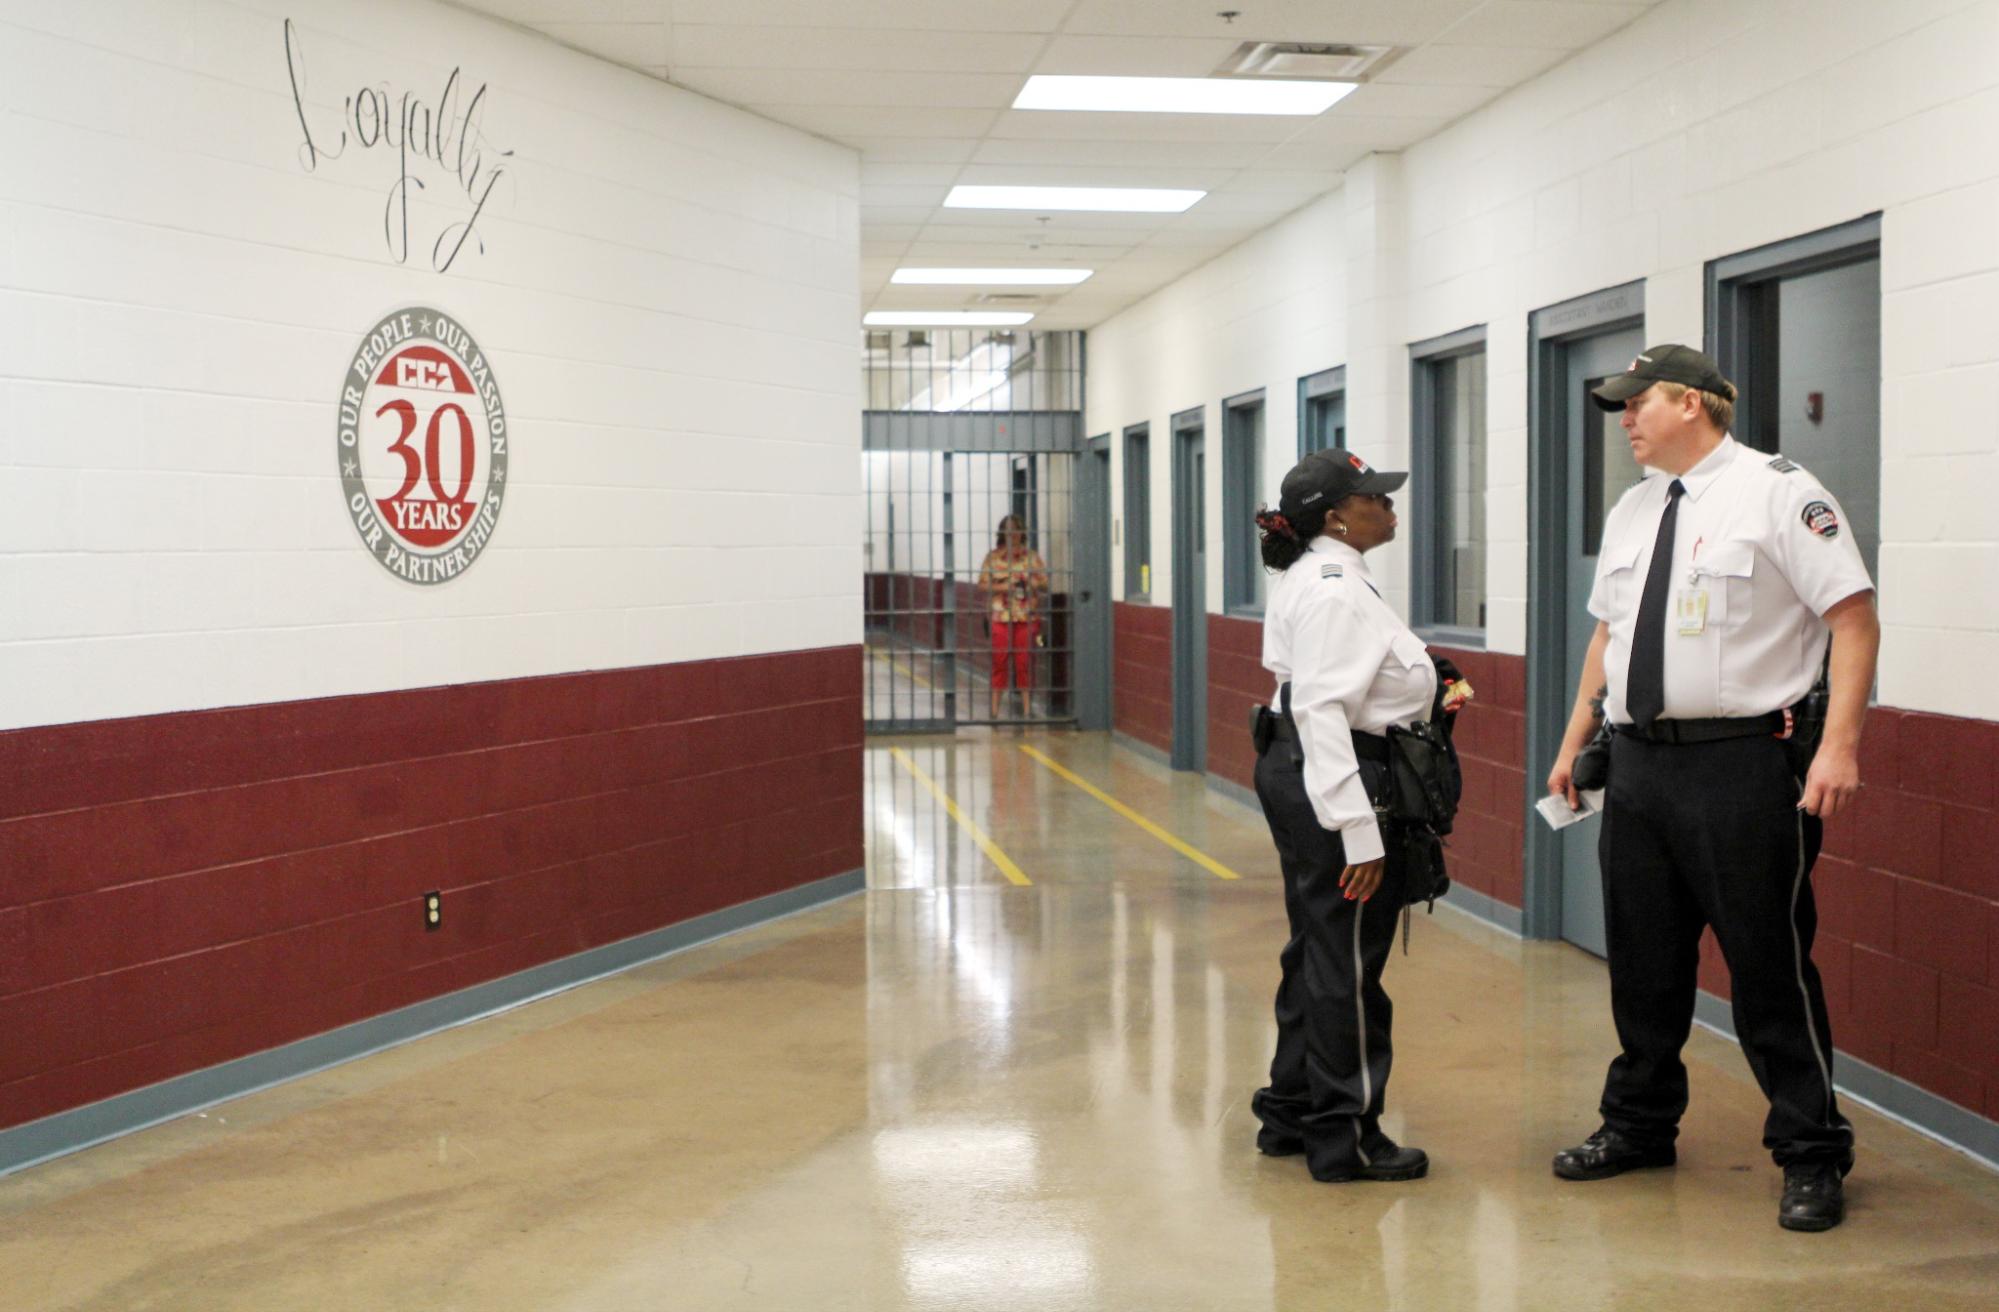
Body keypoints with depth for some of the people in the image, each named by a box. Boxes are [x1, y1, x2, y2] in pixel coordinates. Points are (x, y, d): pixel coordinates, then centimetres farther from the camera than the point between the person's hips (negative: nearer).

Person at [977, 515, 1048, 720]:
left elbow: (1044, 584, 5)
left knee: (1025, 663, 2)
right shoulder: (992, 557, 6)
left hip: (1027, 617, 1)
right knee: (999, 662, 0)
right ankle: (995, 709, 6)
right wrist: (1002, 587, -13)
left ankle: (1026, 708, 10)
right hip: (1000, 617, 0)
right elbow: (982, 585, 2)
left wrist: (1030, 583, -14)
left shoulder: (1031, 556, 7)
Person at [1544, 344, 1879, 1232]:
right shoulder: (1633, 512, 15)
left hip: (1742, 764, -7)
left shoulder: (1776, 493, -8)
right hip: (1640, 763, 7)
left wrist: (1840, 744, -20)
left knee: (1769, 963, -2)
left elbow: (1854, 618, -12)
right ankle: (1640, 1125, 32)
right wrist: (1574, 744, 20)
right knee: (1643, 959, 15)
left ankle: (1811, 1156, 12)